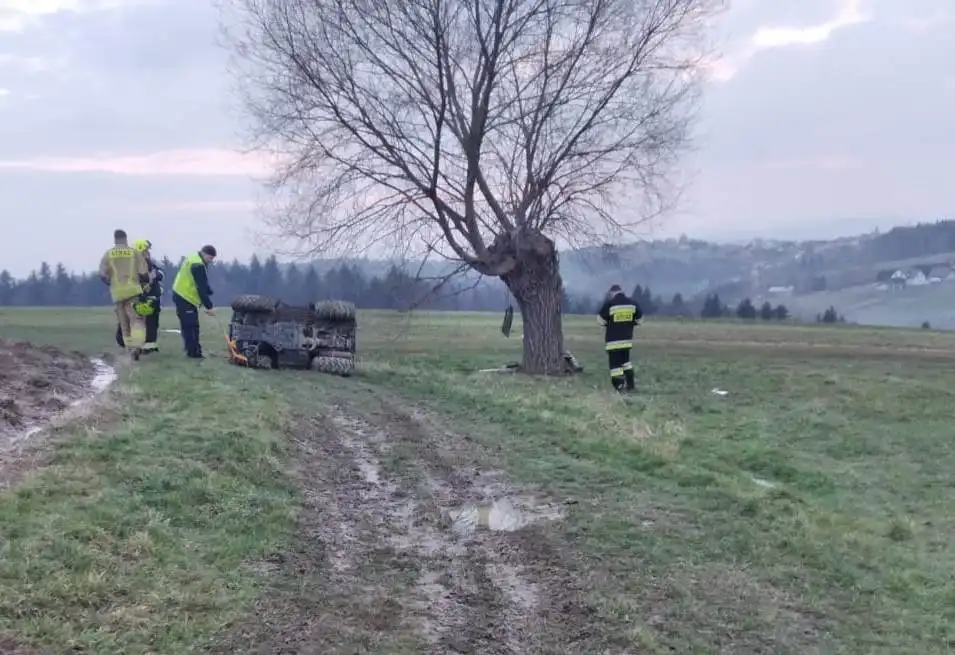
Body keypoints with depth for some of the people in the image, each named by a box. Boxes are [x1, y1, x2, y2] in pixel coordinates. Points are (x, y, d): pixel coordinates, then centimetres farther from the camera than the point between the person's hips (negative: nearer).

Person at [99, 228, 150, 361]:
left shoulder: (108, 254, 5)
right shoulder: (135, 252, 2)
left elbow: (103, 275, 3)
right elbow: (144, 273, -1)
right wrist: (145, 283, 19)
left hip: (117, 292, 2)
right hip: (133, 290, -2)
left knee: (124, 323, 12)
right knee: (137, 319, -7)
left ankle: (130, 347, 14)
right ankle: (136, 346, -27)